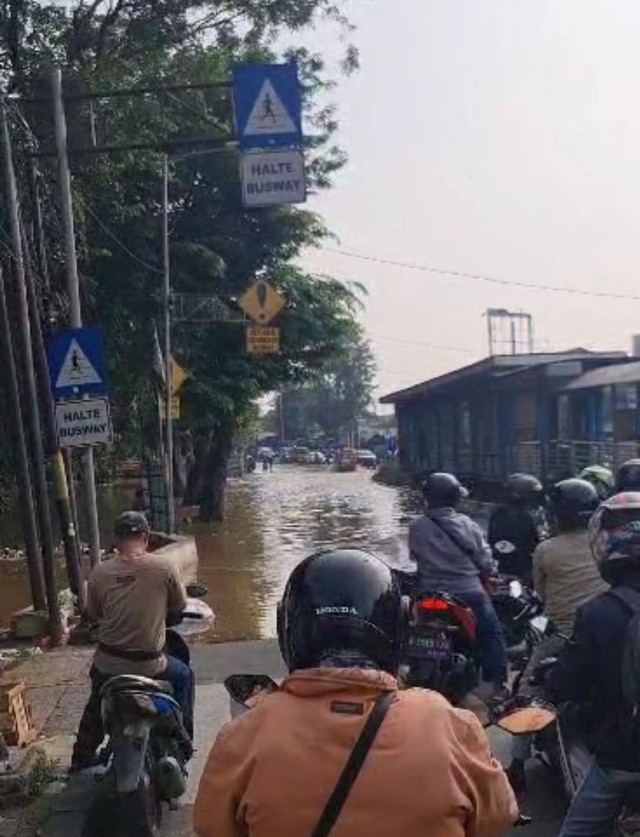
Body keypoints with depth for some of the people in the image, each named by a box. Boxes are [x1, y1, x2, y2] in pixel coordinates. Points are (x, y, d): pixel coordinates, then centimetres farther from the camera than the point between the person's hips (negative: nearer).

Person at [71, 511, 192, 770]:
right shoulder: (164, 568, -13)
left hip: (107, 665, 2)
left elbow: (92, 615, 4)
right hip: (149, 665, -2)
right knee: (184, 676, 28)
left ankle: (82, 757, 44)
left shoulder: (99, 572, -8)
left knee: (96, 706, 32)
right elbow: (179, 608, 1)